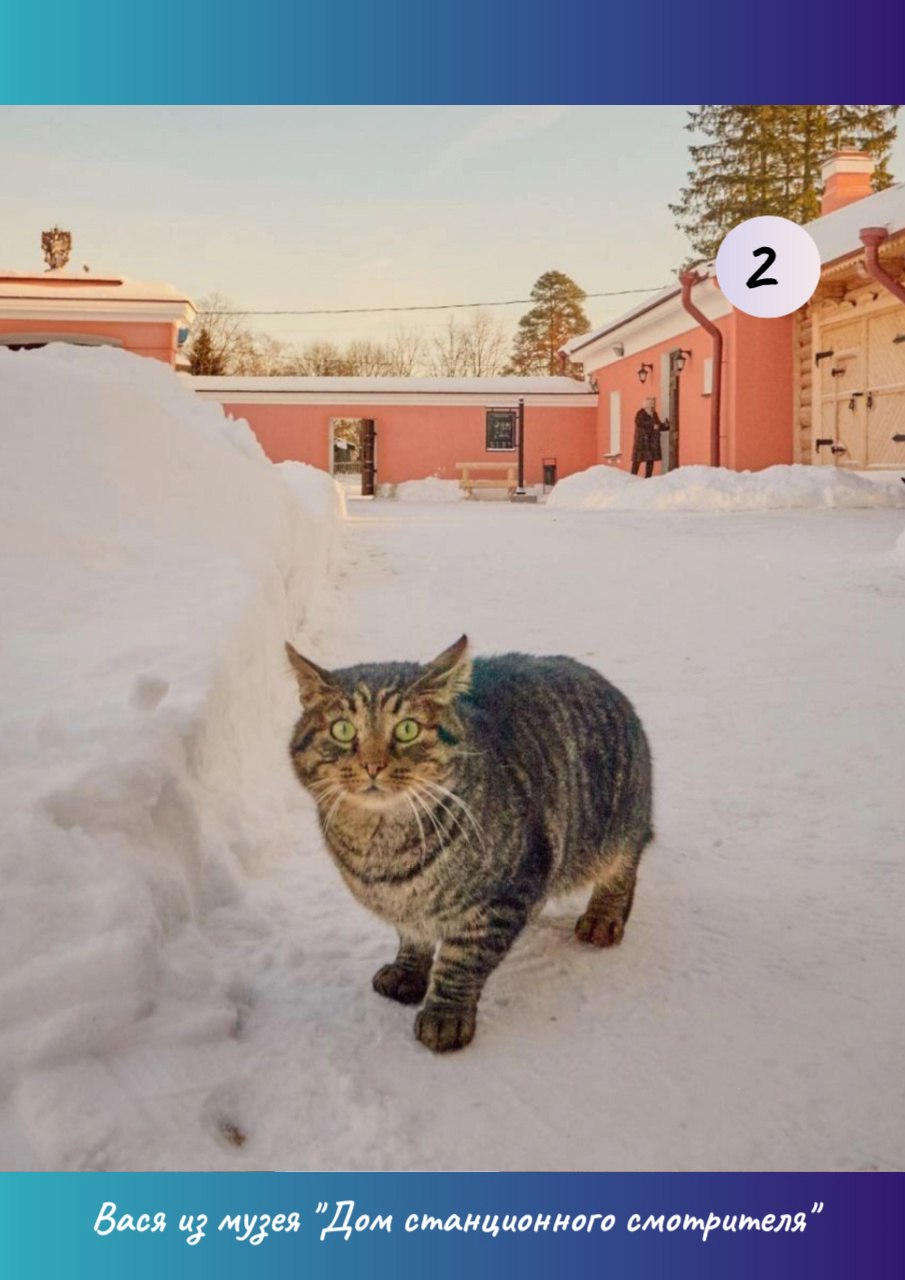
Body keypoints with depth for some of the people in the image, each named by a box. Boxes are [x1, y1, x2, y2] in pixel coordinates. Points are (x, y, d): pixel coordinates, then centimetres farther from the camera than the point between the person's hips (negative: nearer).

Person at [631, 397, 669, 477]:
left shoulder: (654, 414, 17)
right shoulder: (641, 413, -6)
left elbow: (658, 425, 22)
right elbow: (639, 423, -22)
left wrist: (665, 426, 1)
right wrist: (652, 426, -28)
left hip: (652, 442, 8)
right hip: (642, 441, -8)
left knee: (651, 460, 7)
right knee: (638, 460, -10)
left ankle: (648, 478, 12)